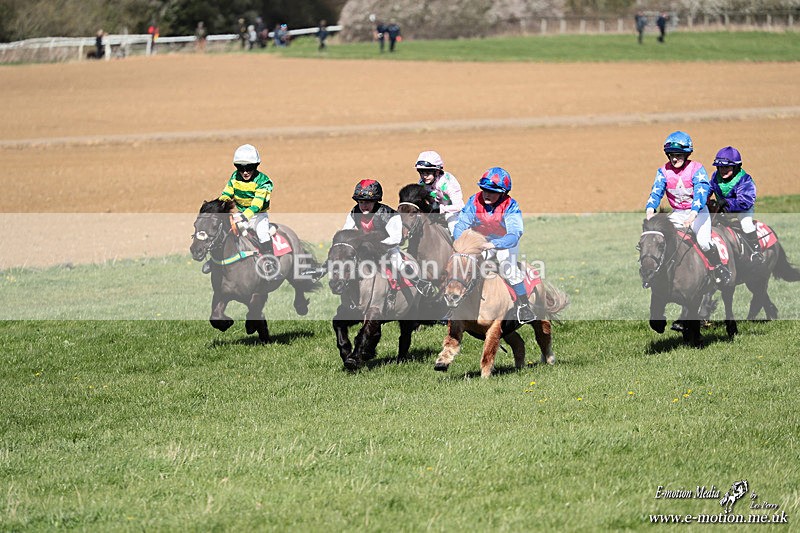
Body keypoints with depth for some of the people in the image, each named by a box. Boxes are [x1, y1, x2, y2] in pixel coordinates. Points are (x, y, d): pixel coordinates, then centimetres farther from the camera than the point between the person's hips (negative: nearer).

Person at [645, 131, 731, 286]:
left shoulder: (697, 169, -15)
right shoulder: (664, 172, -4)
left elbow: (701, 193, -27)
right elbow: (656, 192, -13)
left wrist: (692, 215, -43)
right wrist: (650, 210, -34)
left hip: (698, 211, -4)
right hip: (677, 214, 4)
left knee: (703, 241, -24)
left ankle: (719, 268, -3)